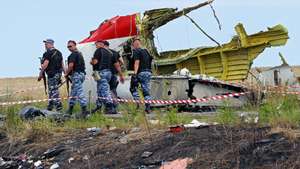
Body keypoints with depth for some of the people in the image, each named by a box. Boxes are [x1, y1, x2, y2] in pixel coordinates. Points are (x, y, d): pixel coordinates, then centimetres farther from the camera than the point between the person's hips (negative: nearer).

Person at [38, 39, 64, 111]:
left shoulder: (48, 53, -12)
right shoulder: (59, 52, 15)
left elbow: (45, 64, -18)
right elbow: (62, 64, 16)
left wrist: (40, 74, -13)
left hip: (52, 74, -9)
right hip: (58, 73, 9)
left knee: (54, 91, -6)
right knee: (51, 90, 15)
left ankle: (58, 106, -10)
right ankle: (50, 106, 18)